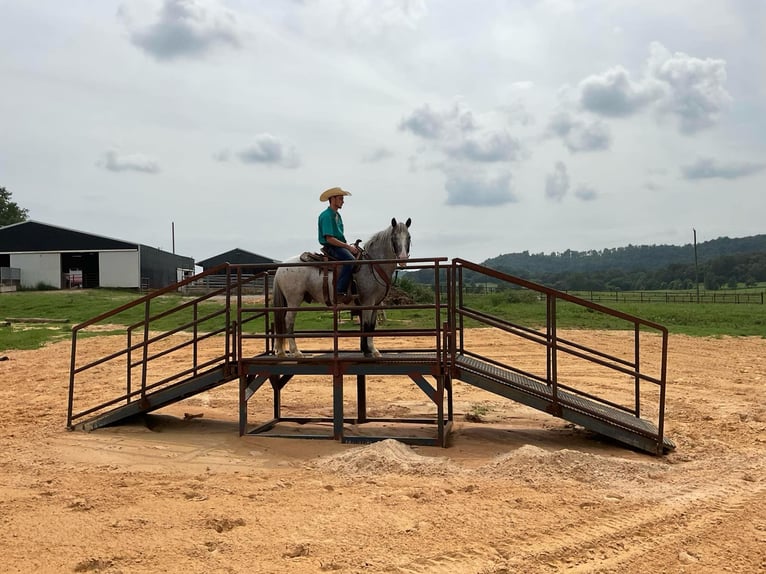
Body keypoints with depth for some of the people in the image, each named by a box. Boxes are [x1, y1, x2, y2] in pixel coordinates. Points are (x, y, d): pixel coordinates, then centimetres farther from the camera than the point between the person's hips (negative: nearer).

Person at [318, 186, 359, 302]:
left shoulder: (337, 215, 18)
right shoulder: (326, 216, -12)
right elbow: (329, 239, -20)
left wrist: (349, 245, 10)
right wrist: (348, 247, -19)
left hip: (340, 246, 10)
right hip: (330, 247, -10)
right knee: (349, 259, -33)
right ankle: (340, 292, -36)